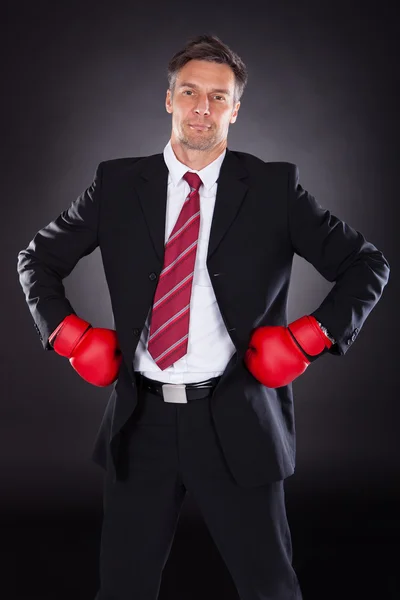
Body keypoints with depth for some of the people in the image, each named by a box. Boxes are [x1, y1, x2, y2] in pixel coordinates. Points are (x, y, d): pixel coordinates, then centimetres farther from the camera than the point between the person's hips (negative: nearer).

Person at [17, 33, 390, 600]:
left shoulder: (275, 187, 1)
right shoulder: (118, 183, 5)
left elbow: (368, 265, 4)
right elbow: (36, 259, 15)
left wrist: (309, 336, -8)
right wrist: (70, 335, 1)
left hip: (236, 423, -1)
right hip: (142, 420, 2)